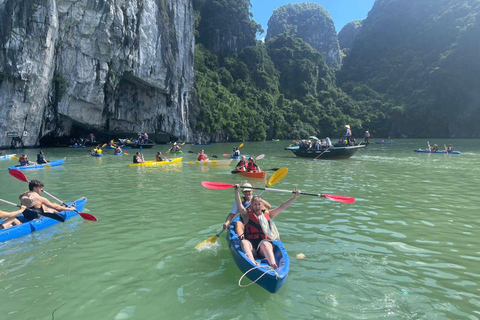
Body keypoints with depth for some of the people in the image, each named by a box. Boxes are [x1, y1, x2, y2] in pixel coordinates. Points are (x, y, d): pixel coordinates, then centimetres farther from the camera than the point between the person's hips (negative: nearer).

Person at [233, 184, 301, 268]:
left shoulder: (267, 214, 14)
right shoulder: (247, 215, 9)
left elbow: (282, 207, 10)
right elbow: (239, 205, -7)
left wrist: (296, 196, 6)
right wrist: (237, 191, -21)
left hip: (265, 243, 1)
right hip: (252, 246, 0)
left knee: (264, 244, -33)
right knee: (244, 242, -32)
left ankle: (273, 265, -57)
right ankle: (252, 263, -56)